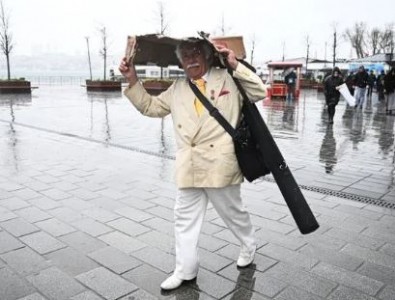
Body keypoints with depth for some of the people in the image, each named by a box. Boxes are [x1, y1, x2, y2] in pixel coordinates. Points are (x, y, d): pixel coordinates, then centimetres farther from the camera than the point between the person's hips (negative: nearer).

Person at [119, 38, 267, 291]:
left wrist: (236, 65, -12)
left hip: (219, 164, -4)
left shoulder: (227, 78, 1)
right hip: (189, 166, 4)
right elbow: (150, 106, 17)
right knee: (185, 218, 9)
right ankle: (185, 271, 24)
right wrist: (133, 81, 6)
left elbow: (260, 92, -4)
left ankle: (249, 246, 43)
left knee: (233, 211, 15)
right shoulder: (177, 88, 12)